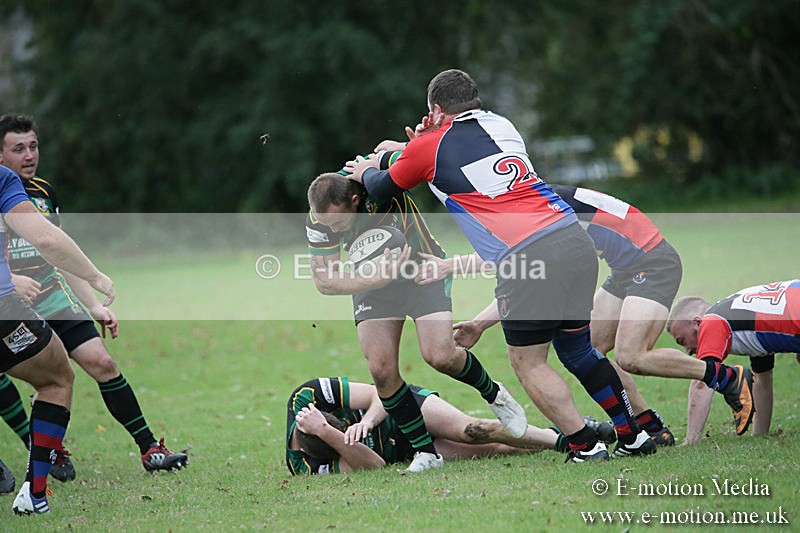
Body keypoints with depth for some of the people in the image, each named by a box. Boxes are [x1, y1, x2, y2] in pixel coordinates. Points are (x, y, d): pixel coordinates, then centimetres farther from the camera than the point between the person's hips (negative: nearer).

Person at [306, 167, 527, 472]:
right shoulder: (318, 221, -24)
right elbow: (323, 280, -20)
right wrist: (377, 278, -34)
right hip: (372, 282, 3)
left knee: (440, 356, -16)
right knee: (381, 370, -10)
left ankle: (493, 393, 15)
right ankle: (425, 451, 3)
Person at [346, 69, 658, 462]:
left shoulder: (428, 148, 4)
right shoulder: (502, 125, 18)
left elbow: (382, 189, 25)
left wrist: (367, 171, 45)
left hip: (527, 259, -6)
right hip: (574, 239, 6)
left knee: (528, 364, 9)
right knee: (577, 350, 21)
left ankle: (586, 446, 3)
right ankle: (633, 435, 23)